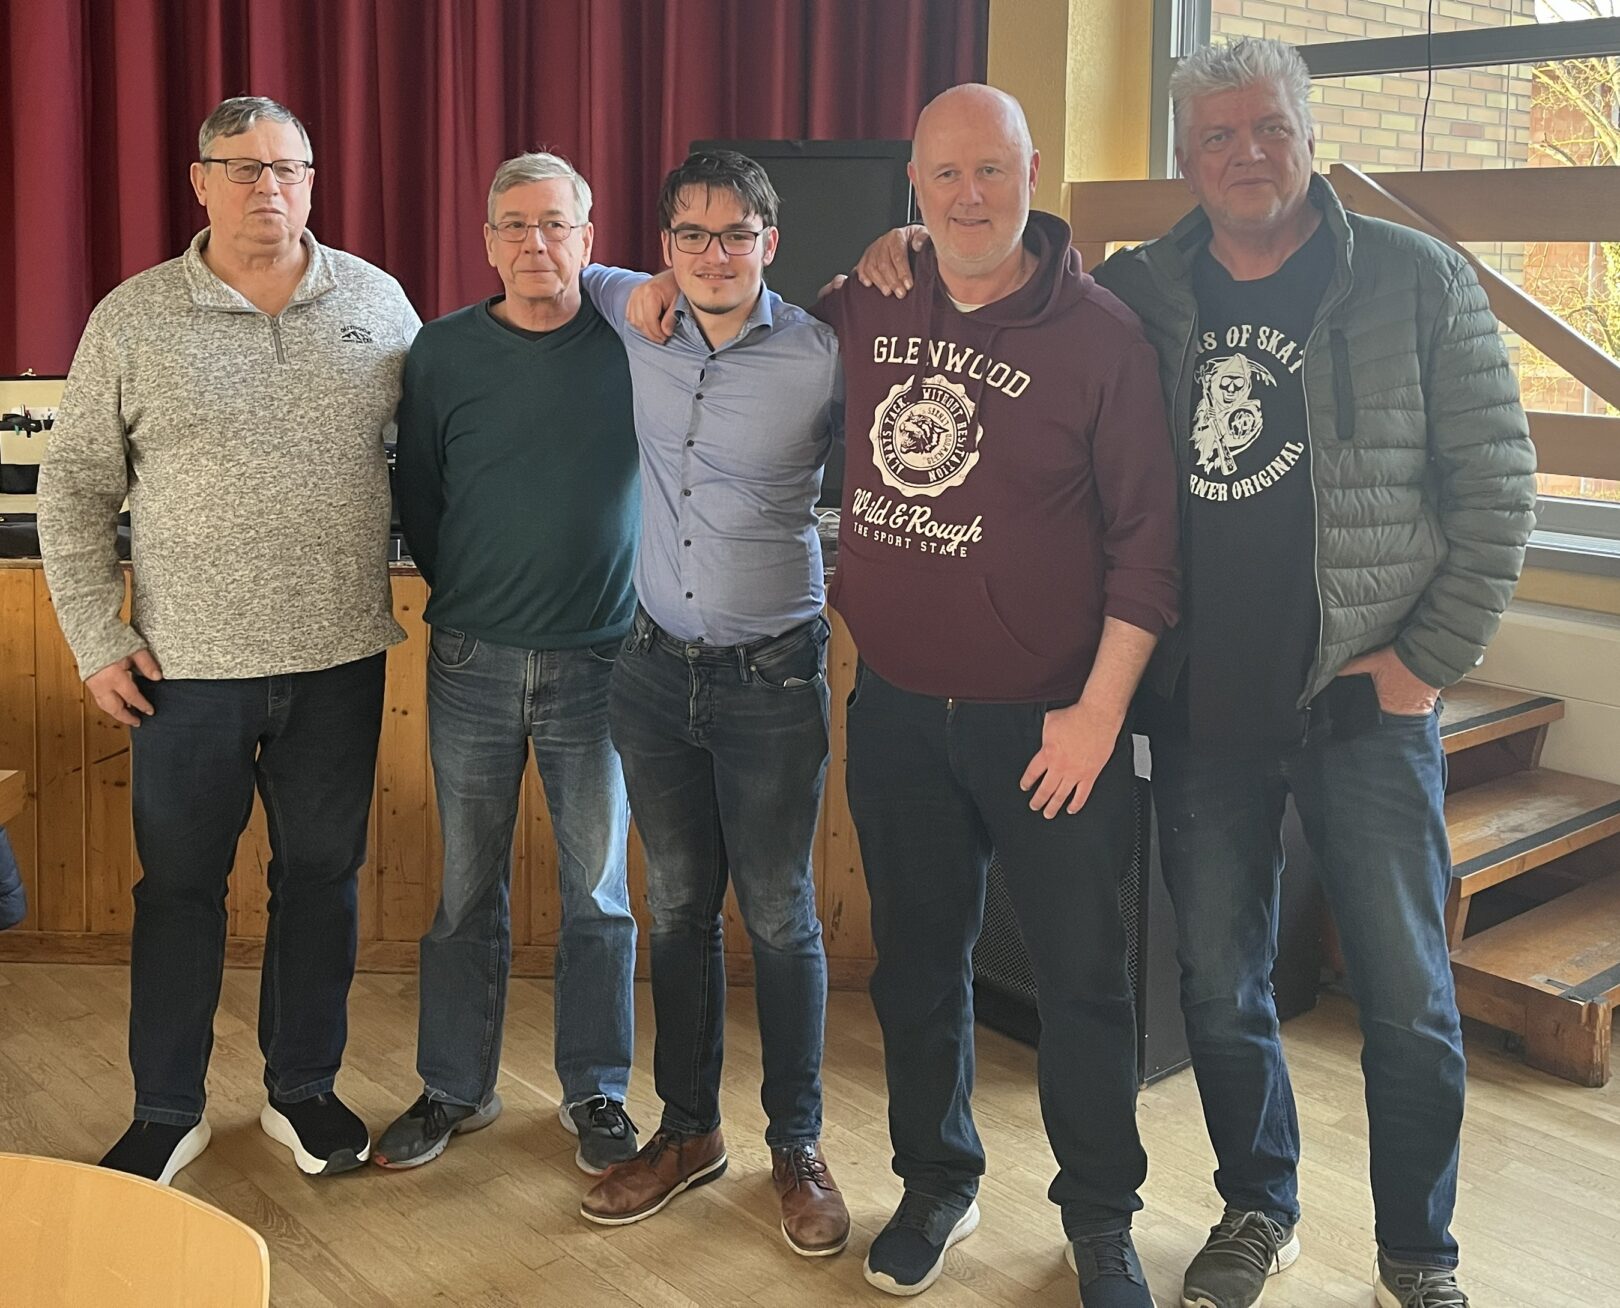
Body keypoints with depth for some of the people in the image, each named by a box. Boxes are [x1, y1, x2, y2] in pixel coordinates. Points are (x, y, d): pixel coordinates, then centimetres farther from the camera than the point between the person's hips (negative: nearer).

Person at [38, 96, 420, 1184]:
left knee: (323, 877, 12)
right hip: (189, 664, -1)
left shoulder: (376, 302, 3)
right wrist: (98, 639, -3)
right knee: (179, 886, 8)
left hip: (342, 657, 2)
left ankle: (305, 1089, 29)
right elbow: (75, 492, 3)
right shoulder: (133, 321, -1)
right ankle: (168, 1112, 24)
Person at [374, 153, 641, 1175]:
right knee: (467, 889, 10)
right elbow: (418, 499, 8)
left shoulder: (633, 342, -2)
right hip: (474, 665, 1)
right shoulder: (444, 352, 1)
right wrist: (470, 600, 10)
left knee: (598, 890, 8)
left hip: (599, 665, -1)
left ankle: (596, 1092, 23)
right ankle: (456, 1087, 26)